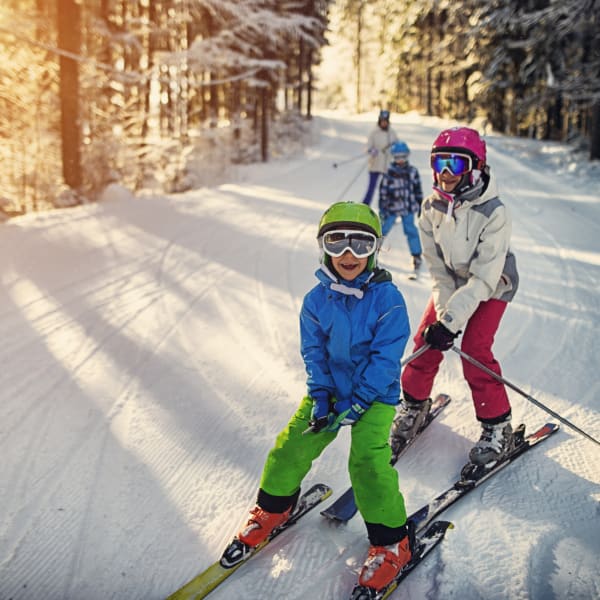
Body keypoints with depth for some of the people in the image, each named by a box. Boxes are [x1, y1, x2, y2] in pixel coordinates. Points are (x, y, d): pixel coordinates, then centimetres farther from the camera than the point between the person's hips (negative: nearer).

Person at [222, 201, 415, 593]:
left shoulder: (387, 298, -17)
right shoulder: (317, 300, -5)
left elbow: (385, 358, -18)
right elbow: (313, 352, 1)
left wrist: (357, 404, -21)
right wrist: (320, 398, -11)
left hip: (374, 394, -4)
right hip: (329, 390, 4)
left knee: (368, 460, -20)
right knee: (293, 445, -1)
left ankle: (392, 542, -3)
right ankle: (273, 508, 27)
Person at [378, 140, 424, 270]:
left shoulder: (412, 171, -1)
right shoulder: (389, 173, -8)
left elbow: (418, 189, 8)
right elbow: (383, 191, -4)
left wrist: (420, 205, 9)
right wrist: (382, 208, -5)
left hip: (408, 207, 1)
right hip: (392, 207, -1)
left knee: (410, 230, 0)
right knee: (384, 229, 6)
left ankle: (416, 256, 9)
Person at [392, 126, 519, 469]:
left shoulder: (494, 213, -30)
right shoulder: (432, 208, -14)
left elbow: (484, 277, -31)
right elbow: (438, 267, -10)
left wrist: (452, 320, -35)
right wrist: (444, 313, -21)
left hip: (491, 287, -5)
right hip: (451, 283, 5)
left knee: (475, 350, -17)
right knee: (427, 341, -4)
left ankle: (497, 427, -1)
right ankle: (415, 404, 20)